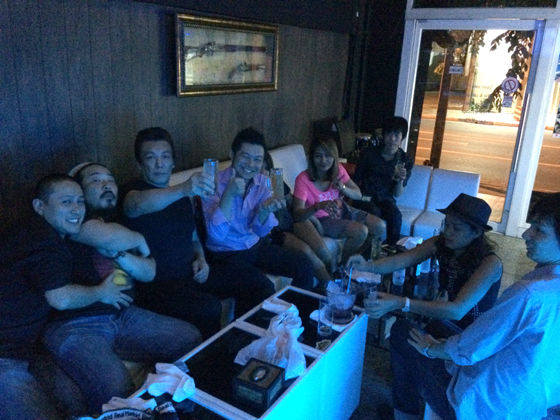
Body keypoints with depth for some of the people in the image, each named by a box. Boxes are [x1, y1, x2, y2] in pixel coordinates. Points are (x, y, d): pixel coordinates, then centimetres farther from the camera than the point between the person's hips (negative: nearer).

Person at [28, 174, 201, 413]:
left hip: (119, 315, 9)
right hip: (73, 327, -8)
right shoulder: (40, 242, -9)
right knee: (116, 390, -34)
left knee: (191, 339, 2)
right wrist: (101, 292, -8)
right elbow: (61, 299, -26)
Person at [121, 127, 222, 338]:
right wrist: (183, 189, -47)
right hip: (154, 285, -6)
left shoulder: (182, 196, 17)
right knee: (209, 308, -32)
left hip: (191, 275, 6)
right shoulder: (133, 190, -4)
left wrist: (201, 259, 4)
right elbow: (138, 205, -30)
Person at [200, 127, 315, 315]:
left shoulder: (261, 182, 0)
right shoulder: (215, 184, -16)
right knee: (263, 288, -28)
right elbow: (216, 234, -25)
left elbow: (261, 231, -3)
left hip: (256, 246, 6)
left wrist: (265, 210, -25)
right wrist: (230, 194, -33)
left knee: (304, 266, -2)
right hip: (226, 254, -6)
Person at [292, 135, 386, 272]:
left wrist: (343, 188, -25)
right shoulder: (303, 179, -25)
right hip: (322, 219, -6)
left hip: (341, 209, 6)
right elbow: (297, 214, -31)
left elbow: (358, 194, -2)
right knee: (361, 231, -24)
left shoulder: (339, 170, -9)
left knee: (380, 226, -3)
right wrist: (318, 206, -50)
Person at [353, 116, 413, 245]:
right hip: (366, 196, -2)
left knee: (396, 216, -30)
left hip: (386, 199, 2)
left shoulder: (406, 161, -1)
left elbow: (397, 194, 0)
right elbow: (357, 180, 3)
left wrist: (400, 180, -20)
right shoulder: (369, 153, -6)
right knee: (375, 214, -34)